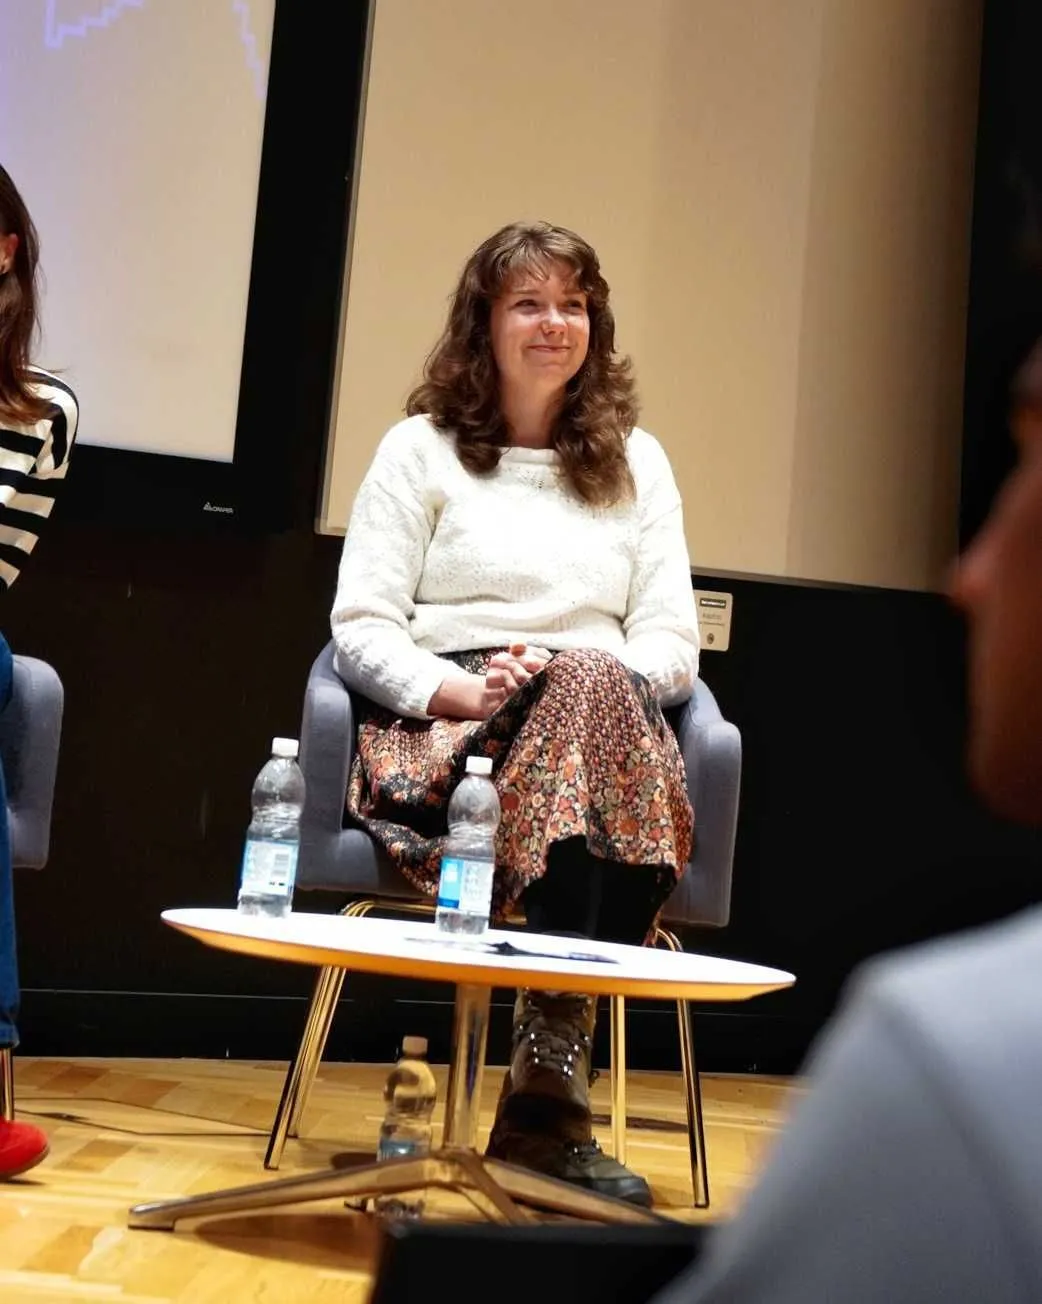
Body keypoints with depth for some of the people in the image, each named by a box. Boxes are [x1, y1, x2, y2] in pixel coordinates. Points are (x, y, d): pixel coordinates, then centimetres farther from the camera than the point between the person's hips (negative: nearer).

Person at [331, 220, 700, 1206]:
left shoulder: (635, 460, 21)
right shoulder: (422, 448, 14)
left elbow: (672, 644, 11)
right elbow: (360, 627, 4)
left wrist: (593, 684, -11)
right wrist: (457, 687, -15)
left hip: (611, 732, 2)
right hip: (445, 737, -2)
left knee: (596, 691, -36)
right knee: (589, 690, -36)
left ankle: (547, 1082, -37)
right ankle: (554, 1084, -37)